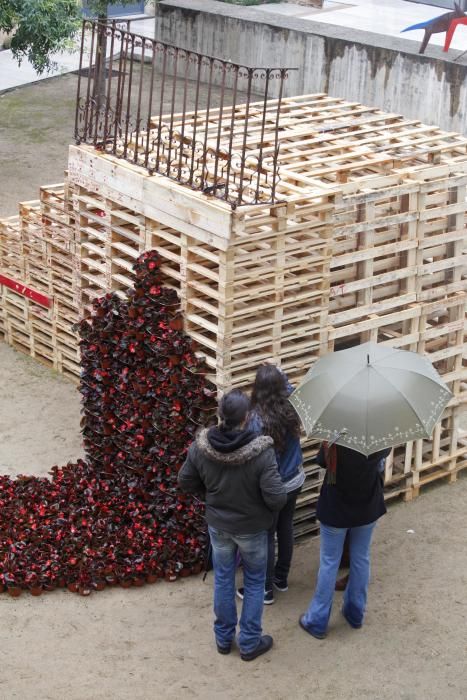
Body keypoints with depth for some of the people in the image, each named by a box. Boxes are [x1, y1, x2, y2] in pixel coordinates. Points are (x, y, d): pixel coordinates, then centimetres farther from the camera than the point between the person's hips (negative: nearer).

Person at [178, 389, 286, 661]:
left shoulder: (201, 446, -18)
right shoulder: (261, 452, -29)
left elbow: (185, 483, -4)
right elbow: (277, 498, -26)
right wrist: (281, 496, -3)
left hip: (218, 525, 3)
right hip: (252, 528, -3)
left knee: (223, 579, 23)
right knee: (254, 583, 18)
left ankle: (223, 638, 37)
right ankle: (250, 643, 29)